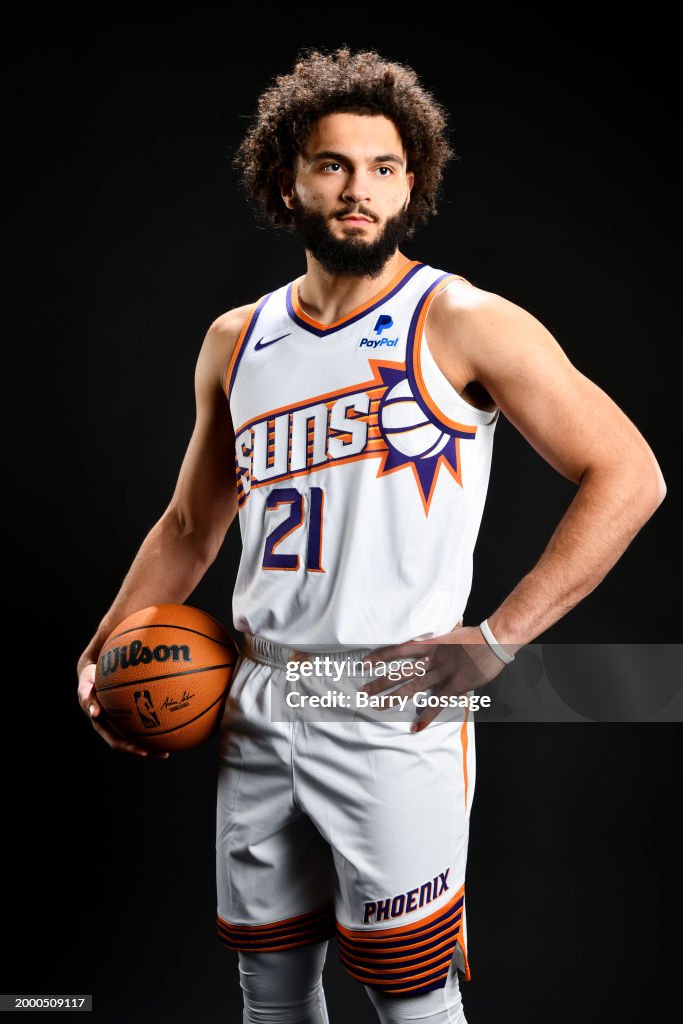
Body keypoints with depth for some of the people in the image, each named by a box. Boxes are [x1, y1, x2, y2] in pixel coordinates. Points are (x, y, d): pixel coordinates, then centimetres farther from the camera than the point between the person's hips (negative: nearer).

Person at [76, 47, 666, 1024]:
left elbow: (629, 476, -10)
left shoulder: (461, 322, -7)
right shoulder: (236, 341, 10)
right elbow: (190, 526, 21)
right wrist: (104, 651, 9)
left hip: (393, 714, -5)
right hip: (257, 712, 5)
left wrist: (495, 640, -15)